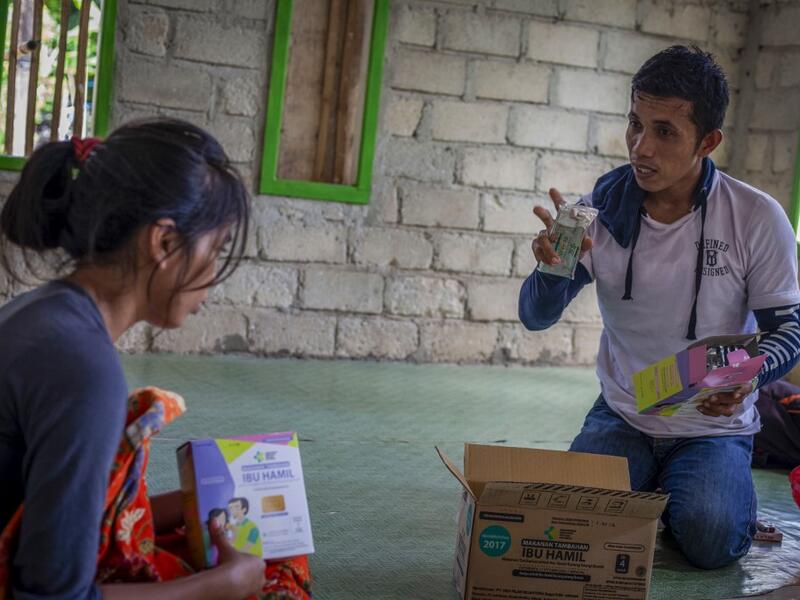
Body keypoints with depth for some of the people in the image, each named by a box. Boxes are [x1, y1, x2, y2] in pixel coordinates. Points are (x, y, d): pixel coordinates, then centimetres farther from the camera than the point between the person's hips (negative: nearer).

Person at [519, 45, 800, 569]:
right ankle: (650, 489, 13)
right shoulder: (602, 207, -7)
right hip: (622, 417, 2)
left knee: (709, 539, -26)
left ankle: (727, 488, 11)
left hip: (714, 425, -2)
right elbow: (537, 317, -5)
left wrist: (747, 377, -28)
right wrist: (554, 268, -29)